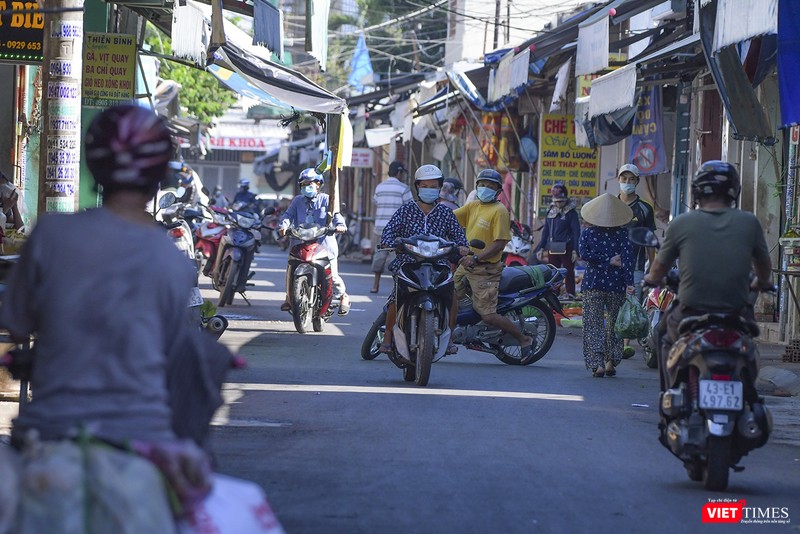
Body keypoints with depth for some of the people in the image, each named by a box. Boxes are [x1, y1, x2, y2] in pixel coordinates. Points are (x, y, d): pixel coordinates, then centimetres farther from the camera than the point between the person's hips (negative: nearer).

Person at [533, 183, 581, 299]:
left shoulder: (571, 213, -5)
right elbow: (546, 230, 17)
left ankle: (570, 293, 4)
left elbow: (576, 232, -7)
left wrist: (575, 250, -14)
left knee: (568, 271, -1)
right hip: (552, 248, 5)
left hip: (566, 248, -5)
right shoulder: (551, 211, 12)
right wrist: (541, 247, 12)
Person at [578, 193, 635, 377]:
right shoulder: (622, 233, -2)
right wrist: (629, 283, -14)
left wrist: (607, 261, -7)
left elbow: (583, 253, -12)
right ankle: (611, 361, 15)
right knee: (614, 323, 15)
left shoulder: (588, 232, 0)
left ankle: (597, 363, -10)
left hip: (593, 282, -1)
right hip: (616, 283, 1)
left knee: (593, 323, 2)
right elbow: (628, 257, -10)